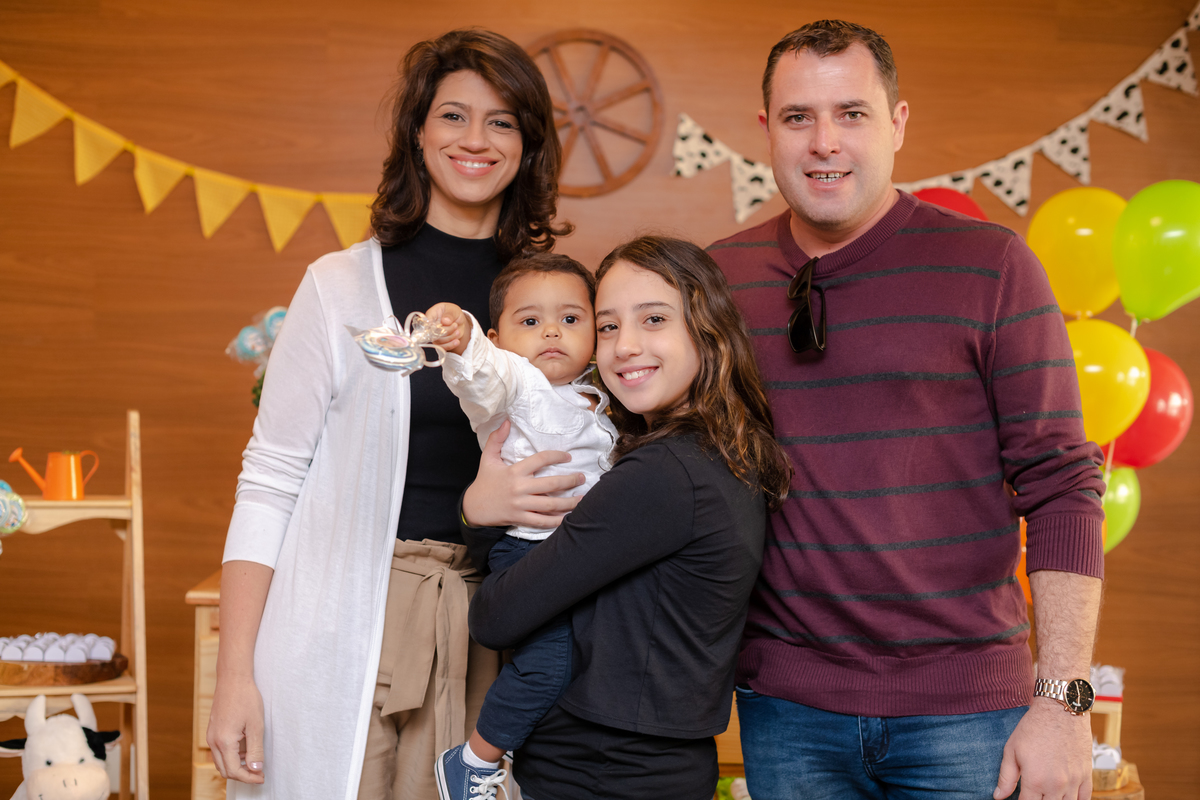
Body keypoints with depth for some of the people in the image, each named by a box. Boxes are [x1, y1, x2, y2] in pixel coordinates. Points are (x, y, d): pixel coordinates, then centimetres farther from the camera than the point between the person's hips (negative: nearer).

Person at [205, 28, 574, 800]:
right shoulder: (343, 286, -3)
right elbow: (270, 478, -5)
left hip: (485, 637, 3)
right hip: (349, 626, -3)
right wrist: (235, 674, -10)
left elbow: (568, 485, 15)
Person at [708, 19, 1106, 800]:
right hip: (786, 705, 2)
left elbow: (1062, 487, -7)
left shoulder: (991, 265, -5)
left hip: (964, 707, -2)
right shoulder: (720, 276, 3)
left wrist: (1063, 703, -12)